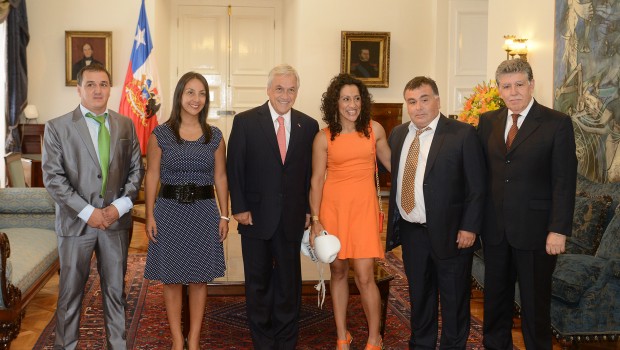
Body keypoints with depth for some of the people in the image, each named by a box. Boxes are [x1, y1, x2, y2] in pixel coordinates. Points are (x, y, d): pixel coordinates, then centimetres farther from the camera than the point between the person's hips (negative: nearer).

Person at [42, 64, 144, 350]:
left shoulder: (125, 125, 7)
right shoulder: (57, 127, -2)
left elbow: (136, 170, 7)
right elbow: (53, 177, -7)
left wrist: (120, 206, -6)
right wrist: (87, 212, -13)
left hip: (116, 219, 3)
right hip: (76, 221, -2)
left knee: (116, 289, 11)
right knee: (70, 291, 7)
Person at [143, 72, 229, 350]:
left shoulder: (214, 136, 4)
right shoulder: (160, 134, -1)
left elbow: (220, 178, 6)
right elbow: (152, 177, 0)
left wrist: (224, 215, 1)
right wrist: (149, 216, -5)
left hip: (204, 212, 1)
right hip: (169, 211, -1)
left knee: (199, 278, 7)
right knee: (171, 279, 6)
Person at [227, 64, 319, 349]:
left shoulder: (309, 126, 3)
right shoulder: (245, 122, -4)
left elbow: (311, 172, 6)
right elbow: (234, 168, -3)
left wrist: (309, 209, 1)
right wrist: (239, 208, -8)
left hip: (292, 218, 2)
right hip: (256, 216, -1)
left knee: (289, 282, 11)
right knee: (258, 282, 11)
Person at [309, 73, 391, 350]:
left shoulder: (374, 129, 3)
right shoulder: (324, 138, -2)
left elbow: (391, 162, 16)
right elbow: (316, 180, 0)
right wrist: (315, 221, -4)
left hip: (364, 207, 0)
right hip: (333, 207, 0)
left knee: (364, 277, -6)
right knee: (338, 272, 10)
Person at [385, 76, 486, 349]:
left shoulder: (463, 134, -10)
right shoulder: (398, 135, 7)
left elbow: (477, 187, -11)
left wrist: (469, 228, -14)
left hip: (450, 232, -5)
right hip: (411, 231, 5)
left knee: (454, 300, 10)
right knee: (419, 296, 19)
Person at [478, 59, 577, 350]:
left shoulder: (557, 123, -6)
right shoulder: (488, 121, 7)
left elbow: (565, 181, -9)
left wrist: (559, 230, -14)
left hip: (534, 228, -4)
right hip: (494, 228, 4)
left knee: (535, 301, 8)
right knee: (495, 296, 15)